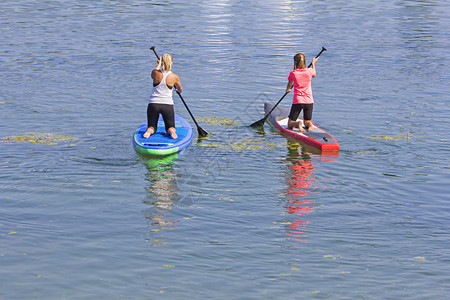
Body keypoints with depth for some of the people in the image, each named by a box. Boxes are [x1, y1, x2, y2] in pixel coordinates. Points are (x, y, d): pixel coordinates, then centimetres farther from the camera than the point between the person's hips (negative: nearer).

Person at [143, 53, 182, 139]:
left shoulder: (155, 73, -5)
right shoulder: (174, 77, -5)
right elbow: (180, 89, 17)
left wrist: (159, 64, 39)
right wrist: (177, 89, 41)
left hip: (153, 104, 1)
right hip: (167, 105, -1)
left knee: (152, 127, 16)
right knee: (171, 128, 16)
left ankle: (149, 131, -19)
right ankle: (171, 131, -20)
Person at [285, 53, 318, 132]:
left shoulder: (293, 73, -5)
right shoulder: (309, 71, -2)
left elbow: (289, 86, 13)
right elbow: (314, 75, 24)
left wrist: (288, 89, 37)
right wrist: (313, 64, 39)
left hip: (297, 101, -2)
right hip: (309, 101, 2)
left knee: (290, 124, 6)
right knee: (307, 121, 18)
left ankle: (297, 124, -27)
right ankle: (309, 125, -17)